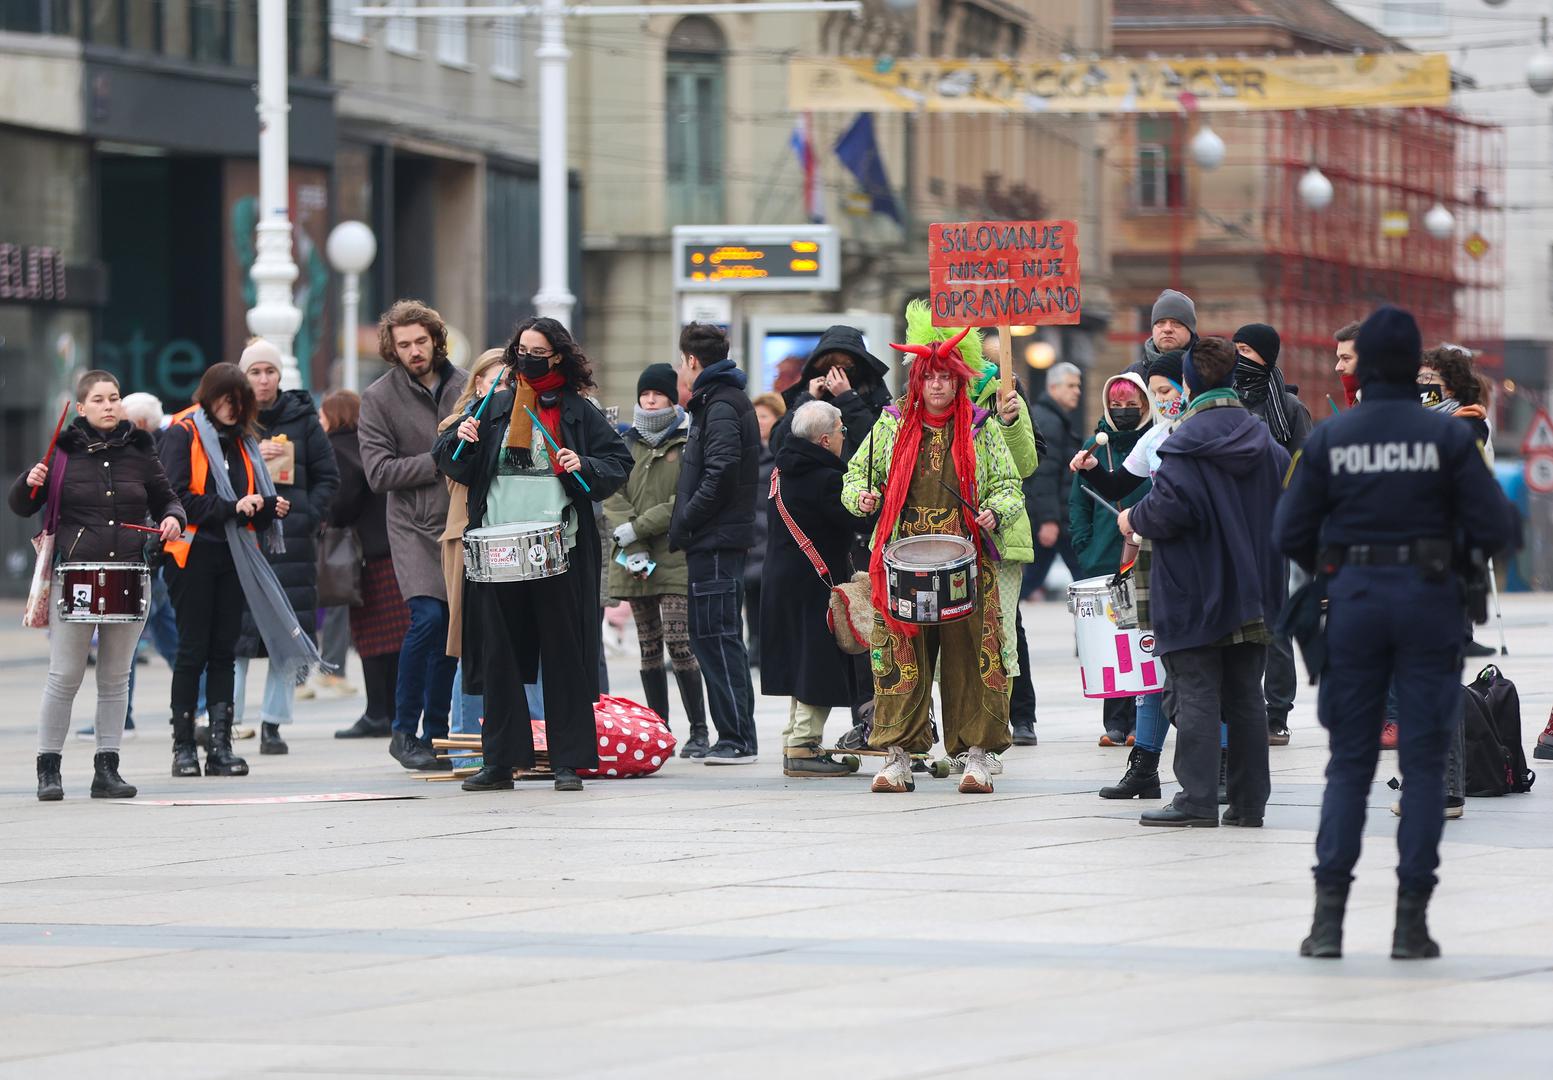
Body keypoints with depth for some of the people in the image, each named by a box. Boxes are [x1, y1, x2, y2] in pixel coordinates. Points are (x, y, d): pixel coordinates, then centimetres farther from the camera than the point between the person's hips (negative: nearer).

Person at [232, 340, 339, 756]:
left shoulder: (302, 418, 9)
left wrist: (309, 517, -4)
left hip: (292, 539, 2)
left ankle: (273, 723, 6)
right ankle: (224, 718, -7)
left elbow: (327, 476, 10)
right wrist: (252, 456, -13)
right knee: (236, 629, -9)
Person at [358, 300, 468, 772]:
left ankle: (436, 731, 15)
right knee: (428, 617, -19)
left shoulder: (463, 386, 7)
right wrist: (439, 461, -14)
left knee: (453, 626, 5)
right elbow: (379, 472, -9)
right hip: (415, 525, -4)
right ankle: (404, 730, -9)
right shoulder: (380, 398, -2)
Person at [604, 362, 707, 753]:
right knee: (649, 646, 8)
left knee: (678, 641, -13)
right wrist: (632, 548, -10)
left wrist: (639, 528, -12)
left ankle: (698, 730, -8)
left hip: (676, 558, -5)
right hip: (634, 560, 5)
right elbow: (613, 497, 4)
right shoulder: (626, 444, 13)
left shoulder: (687, 444, 0)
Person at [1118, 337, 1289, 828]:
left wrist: (1133, 520, -2)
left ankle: (1197, 799, -7)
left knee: (1197, 695, -4)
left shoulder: (1186, 442, -13)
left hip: (1197, 594, -6)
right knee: (1245, 696, 9)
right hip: (1252, 593, 6)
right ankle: (1249, 801, 10)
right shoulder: (1266, 443, 7)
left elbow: (1168, 510, -21)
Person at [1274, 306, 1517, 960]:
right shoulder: (1447, 436, -5)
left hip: (1353, 595, 1)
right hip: (1427, 597, -1)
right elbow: (1496, 530, -7)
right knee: (1424, 762, 4)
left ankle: (1328, 915, -1)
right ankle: (1411, 922, 2)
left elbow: (1289, 534, -1)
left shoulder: (1328, 439, -1)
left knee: (1349, 761, 8)